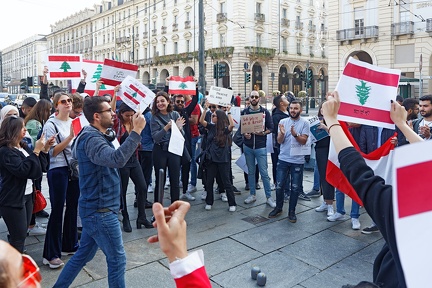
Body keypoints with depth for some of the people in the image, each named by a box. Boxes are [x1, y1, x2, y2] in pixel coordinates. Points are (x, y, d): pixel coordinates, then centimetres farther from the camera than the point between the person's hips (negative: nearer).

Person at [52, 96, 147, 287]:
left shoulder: (96, 135, 12)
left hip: (95, 208, 10)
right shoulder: (92, 139, -23)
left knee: (84, 254, 22)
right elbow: (117, 159, -41)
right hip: (100, 210, -10)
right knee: (117, 259, 5)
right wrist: (136, 131, -37)